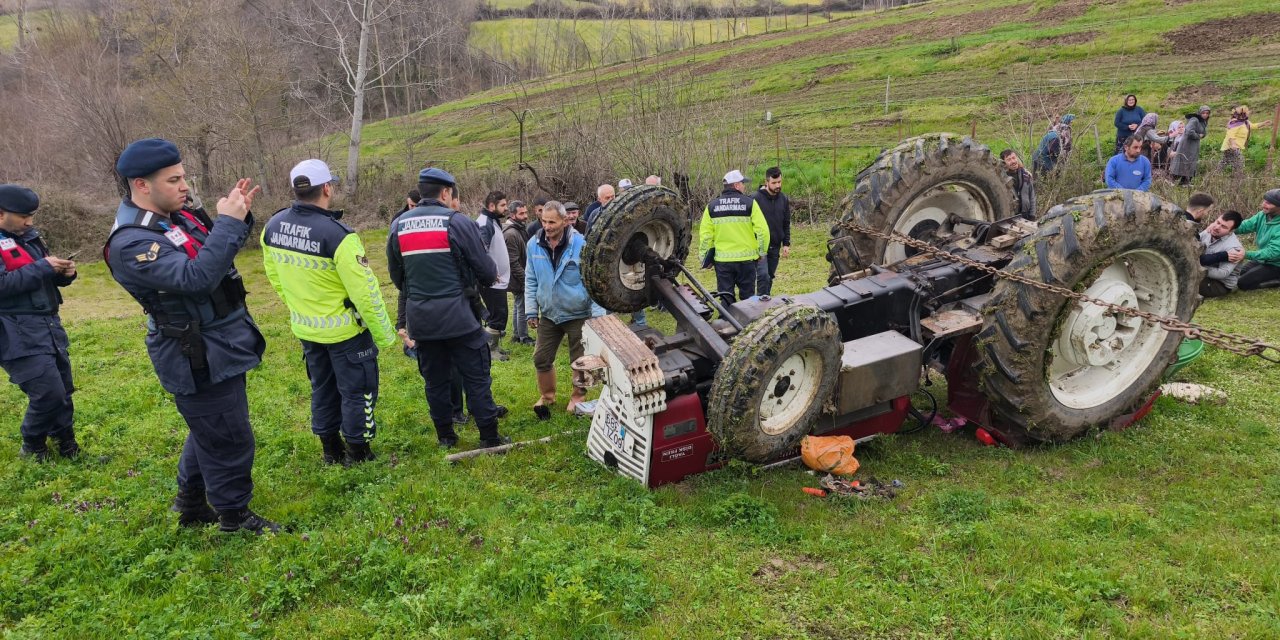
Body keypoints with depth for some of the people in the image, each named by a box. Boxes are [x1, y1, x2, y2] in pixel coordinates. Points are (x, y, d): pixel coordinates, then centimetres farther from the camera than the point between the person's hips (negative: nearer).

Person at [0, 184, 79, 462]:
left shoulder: (29, 237, 15)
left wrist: (63, 273, 0)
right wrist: (43, 267, -18)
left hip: (48, 326, 8)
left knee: (64, 391, 11)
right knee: (49, 393, -9)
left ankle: (67, 448, 26)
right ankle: (32, 448, 15)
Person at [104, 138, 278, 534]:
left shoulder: (176, 216, 5)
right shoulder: (131, 244, -23)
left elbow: (217, 254, 18)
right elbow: (197, 276, -36)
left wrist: (239, 216, 0)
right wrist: (228, 221, -30)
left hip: (220, 349, 10)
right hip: (200, 360, -10)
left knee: (209, 433, 23)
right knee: (229, 440, 2)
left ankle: (191, 506, 40)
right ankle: (234, 516, 21)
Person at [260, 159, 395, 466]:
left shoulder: (272, 227, -5)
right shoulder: (337, 235, -27)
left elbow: (274, 276, 8)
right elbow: (364, 291, -23)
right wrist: (383, 335, -13)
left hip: (304, 328, 7)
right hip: (344, 329, -7)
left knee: (323, 388, 22)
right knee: (357, 390, 10)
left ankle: (330, 449, 35)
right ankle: (357, 453, 22)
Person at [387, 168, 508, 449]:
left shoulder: (398, 225, 5)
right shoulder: (457, 222, -9)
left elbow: (395, 275, 14)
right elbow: (487, 270, -6)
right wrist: (490, 276, 17)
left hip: (420, 317, 5)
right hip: (458, 315, -4)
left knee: (435, 379, 15)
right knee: (476, 377, 5)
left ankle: (445, 436, 24)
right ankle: (489, 437, 9)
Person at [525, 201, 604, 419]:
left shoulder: (580, 244, -18)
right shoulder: (534, 245, -5)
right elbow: (531, 280, 6)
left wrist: (598, 315, -13)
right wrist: (531, 311, 4)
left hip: (578, 314, -4)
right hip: (549, 314, 4)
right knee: (541, 358, 11)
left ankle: (578, 399, 32)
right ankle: (546, 396, 36)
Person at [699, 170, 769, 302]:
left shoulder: (712, 206, 2)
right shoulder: (749, 203, -5)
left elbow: (705, 234, 0)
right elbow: (762, 230, -8)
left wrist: (704, 256, 10)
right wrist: (762, 252, 6)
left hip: (722, 260, 2)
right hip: (746, 259, -2)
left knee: (725, 297, 9)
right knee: (747, 297, 11)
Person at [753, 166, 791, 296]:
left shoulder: (784, 199, 5)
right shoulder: (756, 198, -11)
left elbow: (786, 224, 12)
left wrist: (786, 244, 6)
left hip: (775, 246, 5)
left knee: (770, 276, 12)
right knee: (763, 275, -14)